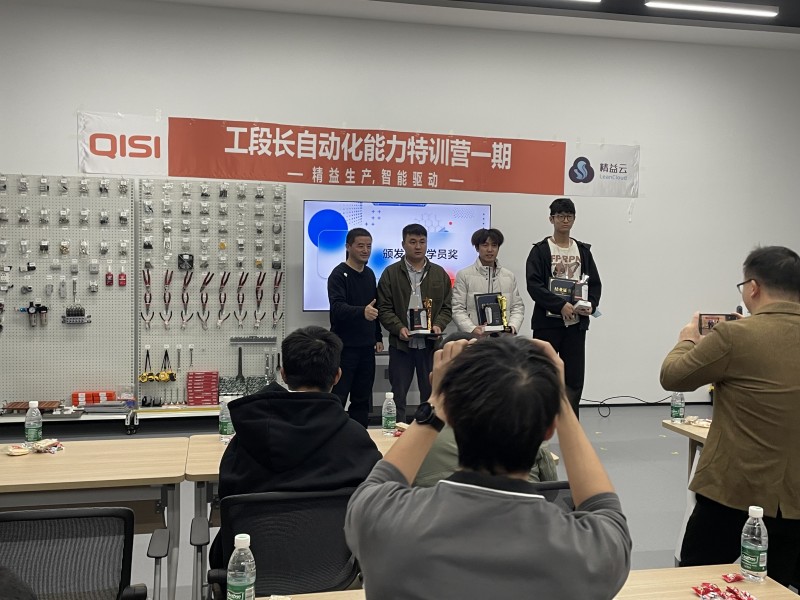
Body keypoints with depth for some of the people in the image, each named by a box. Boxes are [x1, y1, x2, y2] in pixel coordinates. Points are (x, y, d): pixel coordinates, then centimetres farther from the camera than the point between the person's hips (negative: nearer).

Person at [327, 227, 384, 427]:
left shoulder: (370, 274, 14)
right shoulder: (339, 274, -9)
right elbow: (337, 307, -23)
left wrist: (378, 337, 17)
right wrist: (362, 312, -39)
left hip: (367, 346, 7)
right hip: (344, 346, -7)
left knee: (363, 399, 11)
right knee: (337, 397, -4)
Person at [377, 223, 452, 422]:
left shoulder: (439, 274, 10)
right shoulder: (391, 273, 2)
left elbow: (447, 307, 10)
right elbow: (384, 308, -1)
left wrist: (438, 325, -8)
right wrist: (399, 328, -15)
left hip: (430, 343, 2)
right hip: (401, 343, -2)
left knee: (431, 393, 9)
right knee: (398, 394, 5)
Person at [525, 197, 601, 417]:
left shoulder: (583, 250, 11)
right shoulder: (540, 250, -1)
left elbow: (595, 283, 12)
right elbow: (534, 284, -12)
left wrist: (590, 305, -8)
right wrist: (561, 305, -21)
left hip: (576, 323, 4)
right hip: (547, 322, -3)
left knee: (574, 379, 5)